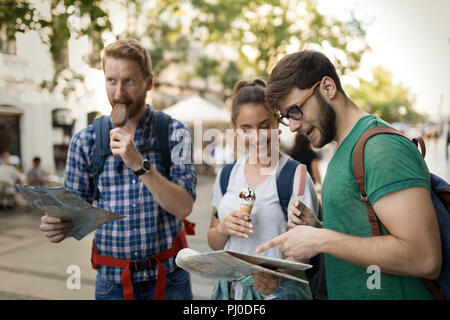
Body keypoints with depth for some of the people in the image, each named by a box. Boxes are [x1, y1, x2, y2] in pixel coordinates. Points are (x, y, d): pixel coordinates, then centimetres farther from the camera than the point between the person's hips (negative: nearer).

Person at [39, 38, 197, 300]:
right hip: (112, 281, 2)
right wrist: (55, 226, -19)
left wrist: (140, 165, -26)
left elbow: (183, 207, -15)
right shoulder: (85, 141, -2)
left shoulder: (174, 133, -7)